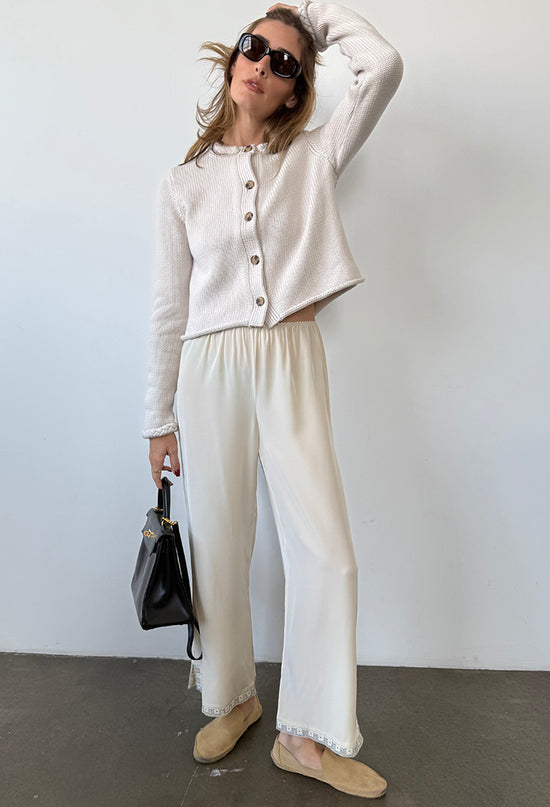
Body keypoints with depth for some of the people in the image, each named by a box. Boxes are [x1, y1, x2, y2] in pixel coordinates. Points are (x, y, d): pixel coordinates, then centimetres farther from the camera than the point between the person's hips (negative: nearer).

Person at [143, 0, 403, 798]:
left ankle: (309, 735, 17)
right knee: (219, 548, 8)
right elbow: (170, 307, 6)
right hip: (211, 370, 1)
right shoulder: (183, 184, 8)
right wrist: (159, 420, 6)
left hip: (294, 363, 0)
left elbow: (383, 65, -3)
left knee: (327, 551, -5)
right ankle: (232, 697, 34)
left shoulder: (314, 159, 10)